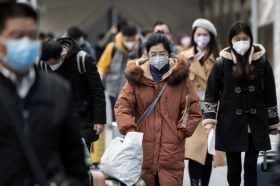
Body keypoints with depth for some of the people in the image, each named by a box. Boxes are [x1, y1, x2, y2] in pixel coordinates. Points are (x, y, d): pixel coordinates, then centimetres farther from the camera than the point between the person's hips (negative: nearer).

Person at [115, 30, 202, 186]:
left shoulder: (180, 76, 3)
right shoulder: (136, 75, 4)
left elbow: (194, 111, 3)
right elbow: (122, 106, -1)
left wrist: (181, 132, -6)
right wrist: (130, 132, -15)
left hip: (171, 150, -1)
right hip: (143, 149, 1)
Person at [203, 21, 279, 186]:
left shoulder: (262, 62, 0)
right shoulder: (222, 63, -3)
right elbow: (211, 93, 0)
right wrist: (209, 119, -10)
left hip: (255, 125, 1)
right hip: (230, 126, -1)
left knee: (251, 166, 5)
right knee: (234, 168, 4)